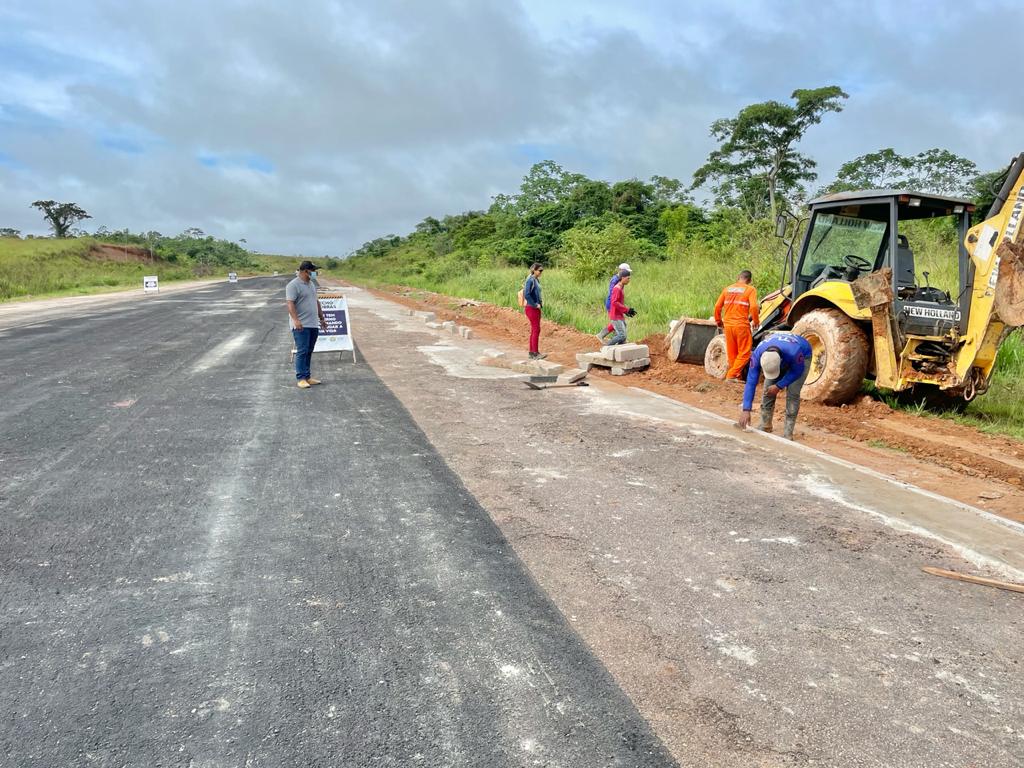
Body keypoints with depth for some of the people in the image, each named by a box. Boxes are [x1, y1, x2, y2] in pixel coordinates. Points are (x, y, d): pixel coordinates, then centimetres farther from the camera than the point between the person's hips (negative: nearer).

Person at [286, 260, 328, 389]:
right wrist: (295, 320, -30)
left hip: (313, 325, 8)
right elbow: (290, 303, -19)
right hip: (301, 325, -8)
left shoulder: (311, 284, 18)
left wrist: (322, 318, 26)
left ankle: (307, 377, 15)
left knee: (309, 352, 10)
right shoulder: (293, 285, -10)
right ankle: (301, 378, -5)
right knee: (302, 352, -8)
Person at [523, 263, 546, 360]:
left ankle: (532, 352, 16)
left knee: (534, 330, 11)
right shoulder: (530, 280, -15)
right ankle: (535, 353, -8)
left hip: (536, 308, 9)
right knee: (536, 330, -10)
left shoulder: (537, 280, 12)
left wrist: (541, 302, 10)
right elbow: (527, 295, -22)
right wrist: (535, 305, -17)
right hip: (531, 308, -9)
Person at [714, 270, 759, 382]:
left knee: (732, 353, 14)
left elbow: (717, 306, 7)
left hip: (728, 325, 5)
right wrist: (756, 321, 0)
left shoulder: (727, 289, 10)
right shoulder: (750, 289, -2)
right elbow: (753, 307, -15)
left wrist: (718, 321, 21)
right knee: (744, 353, 4)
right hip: (741, 325, -5)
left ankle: (737, 376, 21)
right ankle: (732, 375, -4)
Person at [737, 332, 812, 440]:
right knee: (768, 389, -8)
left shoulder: (794, 352, -46)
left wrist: (779, 386, -26)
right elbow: (751, 382, -33)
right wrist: (746, 410, -38)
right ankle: (765, 426, 7)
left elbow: (797, 371, -23)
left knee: (792, 392, -17)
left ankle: (787, 433, -11)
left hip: (802, 356, -3)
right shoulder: (758, 355, -37)